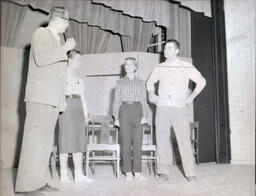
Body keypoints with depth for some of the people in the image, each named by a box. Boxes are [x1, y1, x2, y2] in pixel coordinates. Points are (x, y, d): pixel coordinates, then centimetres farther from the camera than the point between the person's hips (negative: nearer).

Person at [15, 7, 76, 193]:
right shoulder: (41, 33, 3)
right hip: (40, 97, -8)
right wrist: (64, 49, -5)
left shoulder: (57, 41, 26)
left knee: (46, 142, 6)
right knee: (35, 140, -10)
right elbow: (41, 59, -15)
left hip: (53, 99, 8)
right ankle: (27, 185, -5)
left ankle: (41, 181, 11)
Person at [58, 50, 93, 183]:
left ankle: (79, 174, 6)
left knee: (79, 139, 2)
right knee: (65, 138, -8)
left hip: (78, 107, 6)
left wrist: (85, 113, 15)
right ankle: (63, 175, -1)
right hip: (66, 105, -6)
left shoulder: (79, 78, 24)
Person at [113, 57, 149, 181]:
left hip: (137, 111, 1)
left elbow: (144, 101, 12)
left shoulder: (140, 83, 14)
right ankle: (128, 173, 7)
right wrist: (116, 117, 1)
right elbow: (116, 101, 9)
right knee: (125, 143, -1)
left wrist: (145, 116, 0)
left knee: (138, 143, 0)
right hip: (124, 110, -1)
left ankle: (137, 173, 7)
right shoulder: (120, 82, 12)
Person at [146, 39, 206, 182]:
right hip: (162, 107, 2)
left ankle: (190, 173, 3)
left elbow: (201, 81, 13)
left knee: (184, 139, -6)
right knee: (162, 139, 2)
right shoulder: (159, 68, 13)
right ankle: (163, 171, 11)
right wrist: (151, 93, 11)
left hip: (179, 108, -2)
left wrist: (192, 97, 5)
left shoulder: (187, 67, 6)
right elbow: (150, 82, 28)